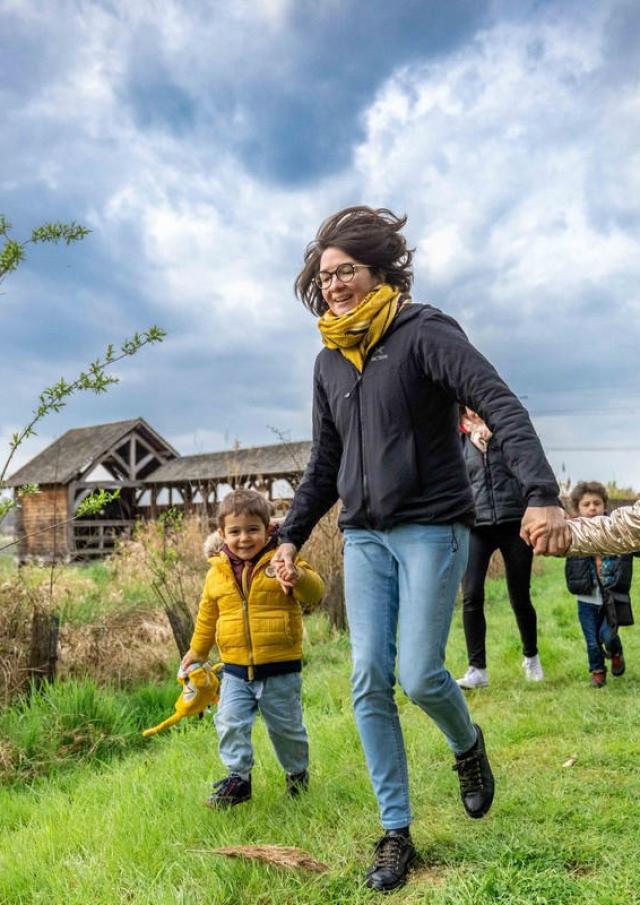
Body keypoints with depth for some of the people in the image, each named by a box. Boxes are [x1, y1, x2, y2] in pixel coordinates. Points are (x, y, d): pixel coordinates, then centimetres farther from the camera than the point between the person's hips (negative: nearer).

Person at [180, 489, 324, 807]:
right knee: (230, 722, -6)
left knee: (286, 726, 12)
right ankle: (238, 777, 12)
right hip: (236, 670, 3)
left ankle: (297, 772, 37)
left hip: (280, 668, -2)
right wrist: (197, 650, 27)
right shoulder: (217, 573, 3)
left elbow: (315, 593, -17)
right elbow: (208, 614, 18)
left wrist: (298, 577, -38)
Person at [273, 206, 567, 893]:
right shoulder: (329, 361, 11)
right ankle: (396, 834, 13)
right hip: (364, 537, 6)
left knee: (419, 675, -9)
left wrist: (541, 492, -33)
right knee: (369, 683, -1)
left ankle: (467, 747, 27)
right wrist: (292, 534, 15)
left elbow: (500, 405, -20)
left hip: (431, 528, -5)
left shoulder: (423, 333, -8)